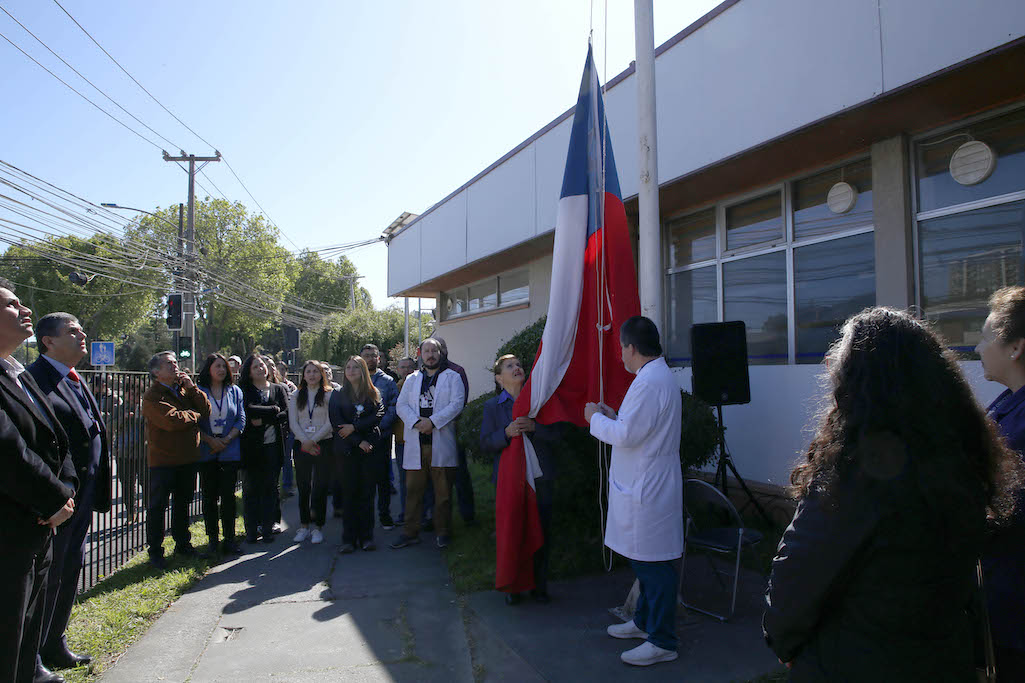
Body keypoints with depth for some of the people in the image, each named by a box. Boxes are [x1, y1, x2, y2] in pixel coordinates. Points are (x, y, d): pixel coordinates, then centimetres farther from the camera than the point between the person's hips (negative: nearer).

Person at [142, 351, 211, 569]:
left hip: (187, 458, 6)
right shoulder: (152, 396, -11)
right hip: (163, 459, -6)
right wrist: (194, 415, -8)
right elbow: (172, 420, -25)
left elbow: (206, 411, 0)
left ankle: (183, 544, 30)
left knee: (183, 503, 17)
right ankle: (155, 551, 14)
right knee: (157, 506, 3)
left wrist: (192, 388, -9)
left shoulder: (184, 389, 9)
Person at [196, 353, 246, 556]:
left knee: (228, 495, 0)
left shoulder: (235, 391, 9)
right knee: (209, 495, 4)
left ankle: (229, 538, 6)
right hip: (206, 452, -1)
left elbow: (241, 420, 5)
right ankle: (212, 538, 14)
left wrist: (226, 440, -7)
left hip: (230, 451, 1)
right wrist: (210, 440, -11)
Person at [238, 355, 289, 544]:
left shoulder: (278, 389, 13)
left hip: (272, 445, 2)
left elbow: (286, 414, 0)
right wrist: (273, 409, -9)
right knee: (250, 488, 0)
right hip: (250, 445, -2)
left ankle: (267, 528, 12)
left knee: (270, 488, 4)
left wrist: (263, 419, -11)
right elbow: (248, 410, -15)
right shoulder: (244, 390, 5)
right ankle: (251, 530, 8)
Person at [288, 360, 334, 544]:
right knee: (303, 486, 5)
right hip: (302, 445, 3)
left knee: (320, 486, -2)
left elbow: (330, 422, -5)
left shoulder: (329, 395, 1)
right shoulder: (296, 397, 11)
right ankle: (304, 526, 14)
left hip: (323, 444, -3)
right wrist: (304, 441, -10)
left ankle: (318, 527, 6)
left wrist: (314, 440, -13)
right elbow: (293, 422, 4)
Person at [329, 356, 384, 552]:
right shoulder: (338, 395, 8)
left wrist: (354, 427, -14)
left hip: (370, 449, 0)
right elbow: (336, 422, -2)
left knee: (367, 493, 1)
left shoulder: (373, 394, 10)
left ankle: (366, 537, 7)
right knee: (349, 493, 1)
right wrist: (358, 441, -10)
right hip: (346, 450, 0)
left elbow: (378, 416, -4)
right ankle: (349, 538, 6)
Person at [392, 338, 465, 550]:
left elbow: (457, 403, -6)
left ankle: (442, 532, 13)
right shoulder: (412, 379, 18)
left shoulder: (452, 377, 8)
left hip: (441, 443, -3)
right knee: (413, 490, 4)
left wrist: (432, 421, -15)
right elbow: (401, 405, 8)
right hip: (415, 443, 3)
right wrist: (416, 422, -11)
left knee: (443, 491, 2)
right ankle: (410, 532, 13)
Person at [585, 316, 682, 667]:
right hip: (645, 485, 11)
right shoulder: (658, 375, 12)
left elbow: (627, 435, -24)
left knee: (653, 564, 0)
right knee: (645, 560, 21)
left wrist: (596, 418, -9)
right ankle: (644, 621, 37)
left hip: (647, 490, -11)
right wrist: (613, 416, 15)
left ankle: (662, 642, 12)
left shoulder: (649, 382, -22)